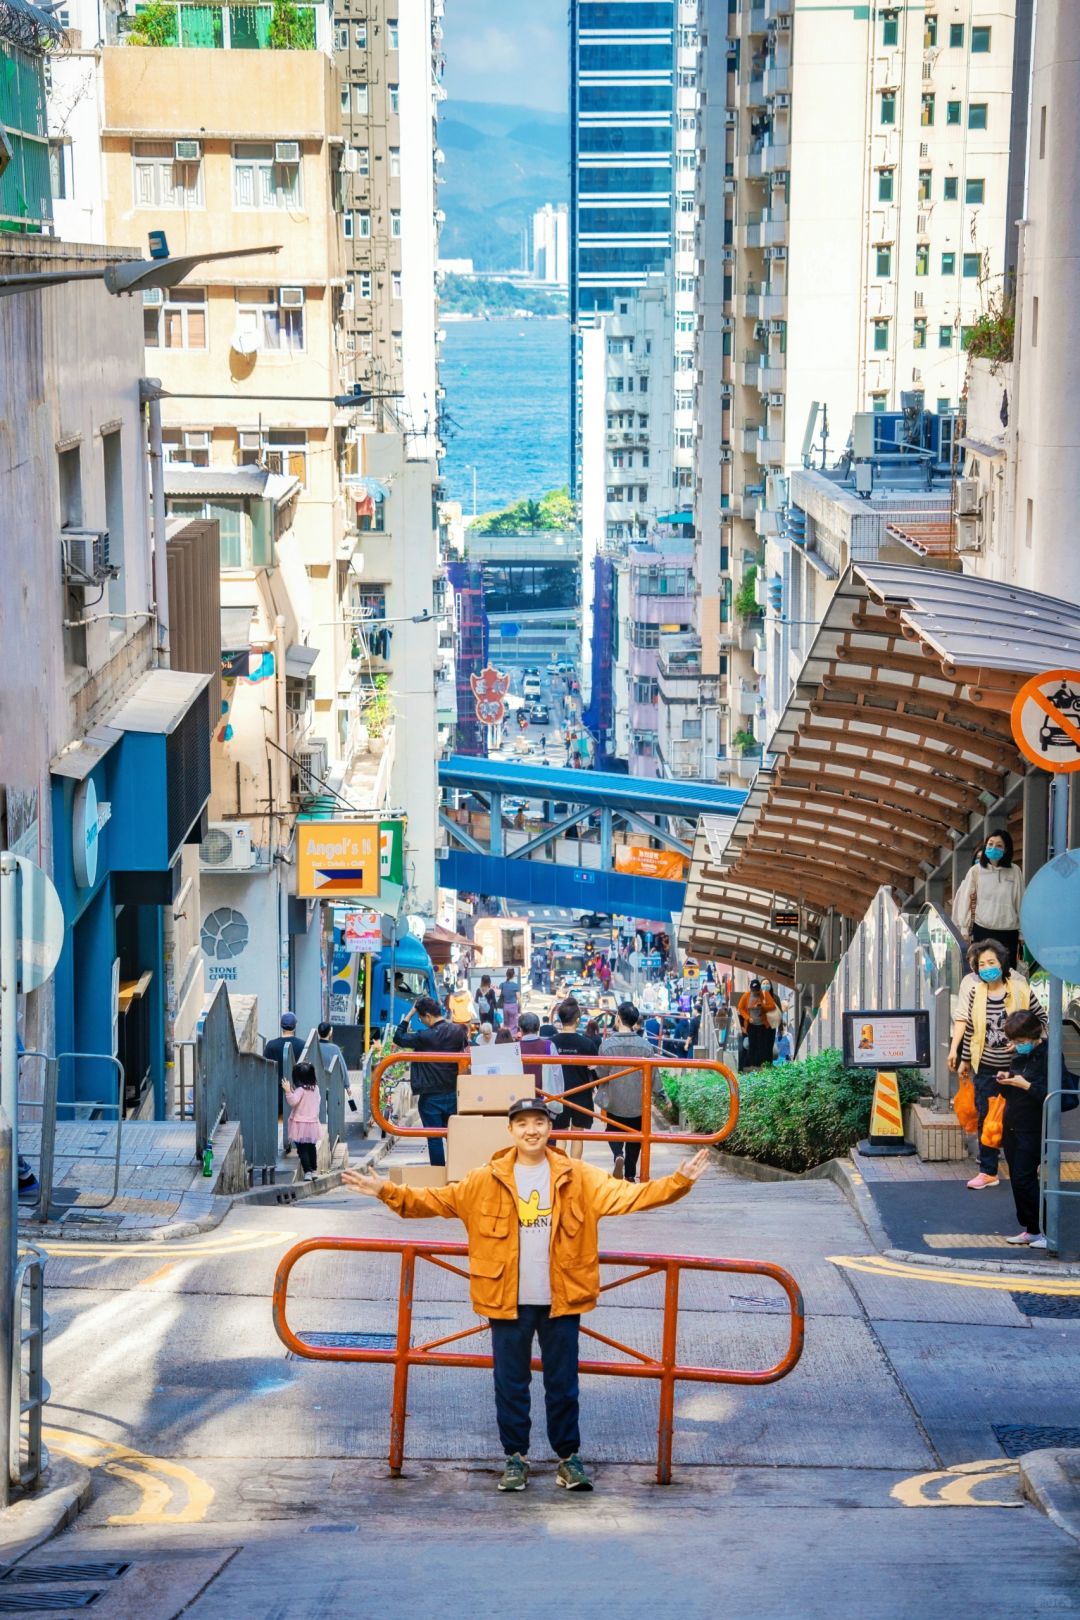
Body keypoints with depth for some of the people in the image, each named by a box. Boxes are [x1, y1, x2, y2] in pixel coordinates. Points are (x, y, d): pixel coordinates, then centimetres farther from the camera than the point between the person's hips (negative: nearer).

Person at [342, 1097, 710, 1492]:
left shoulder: (578, 1178, 0)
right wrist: (387, 1192, -14)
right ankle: (515, 1457, 21)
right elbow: (436, 1200, -1)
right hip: (508, 1300, 0)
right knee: (511, 1382, 8)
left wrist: (679, 1181, -20)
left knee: (563, 1382, 7)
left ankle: (569, 1457, 20)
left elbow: (627, 1196, -7)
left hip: (561, 1299, 0)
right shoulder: (486, 1182, 0)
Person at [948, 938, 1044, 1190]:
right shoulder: (974, 992, -4)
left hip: (1015, 1066, -2)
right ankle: (988, 1171, 15)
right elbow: (969, 1028, 4)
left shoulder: (1020, 989, -11)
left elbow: (1041, 1018, -1)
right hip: (986, 1068, 2)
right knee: (986, 1119, 6)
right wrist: (964, 1060, 7)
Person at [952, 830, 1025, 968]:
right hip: (982, 931, 0)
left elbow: (1021, 902, 6)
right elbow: (965, 900, 3)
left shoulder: (1015, 872, 1)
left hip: (1008, 932, 0)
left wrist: (1022, 934, 8)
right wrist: (964, 930, 2)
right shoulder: (976, 871, 0)